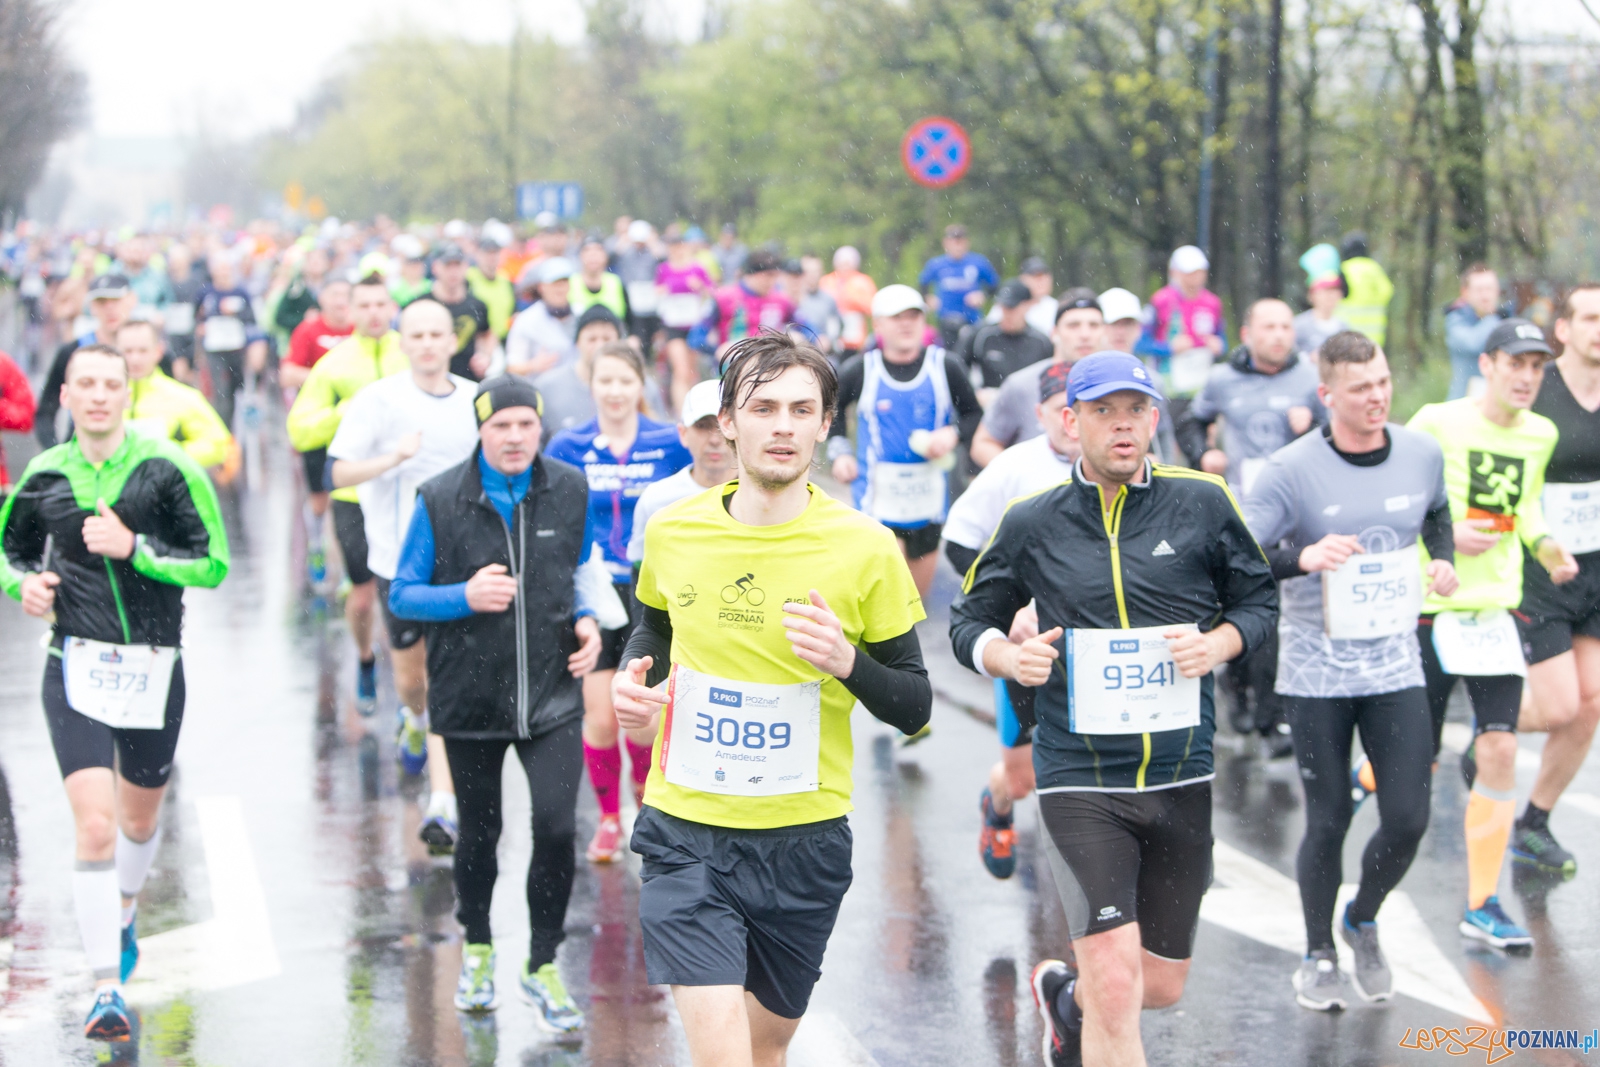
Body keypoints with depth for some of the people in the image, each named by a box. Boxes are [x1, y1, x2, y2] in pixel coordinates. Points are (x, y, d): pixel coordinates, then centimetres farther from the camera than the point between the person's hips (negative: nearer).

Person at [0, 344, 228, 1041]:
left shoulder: (167, 469, -4)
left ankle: (123, 915, 51)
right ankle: (107, 990, -12)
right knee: (94, 825, -14)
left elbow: (213, 565, -5)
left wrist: (134, 548, -17)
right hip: (76, 666, 0)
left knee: (140, 816, 18)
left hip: (153, 668, 1)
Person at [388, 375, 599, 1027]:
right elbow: (402, 595, -2)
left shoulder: (569, 491, 1)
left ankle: (542, 968, 6)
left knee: (557, 828, -11)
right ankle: (477, 950, 37)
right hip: (471, 697, -1)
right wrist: (465, 596, -19)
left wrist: (585, 622, -1)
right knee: (479, 832, 12)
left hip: (551, 695, 1)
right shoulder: (440, 500, -7)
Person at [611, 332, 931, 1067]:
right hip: (685, 833, 0)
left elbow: (915, 708, -2)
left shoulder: (866, 549, -7)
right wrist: (631, 678, 1)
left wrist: (849, 663, -21)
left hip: (805, 838, 0)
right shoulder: (672, 531, 0)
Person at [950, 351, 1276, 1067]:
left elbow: (1258, 598, 10)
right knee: (1116, 986, -17)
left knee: (1161, 987, 13)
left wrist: (1218, 644, -10)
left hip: (1182, 778, 3)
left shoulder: (1203, 503, 1)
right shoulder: (1031, 523, 1)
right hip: (1080, 780, -3)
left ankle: (1064, 995, 45)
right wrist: (1008, 656, -10)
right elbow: (969, 621, 11)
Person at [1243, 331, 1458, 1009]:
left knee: (1408, 819, -2)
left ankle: (1363, 923, 28)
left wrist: (1443, 558, 5)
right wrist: (1302, 558, -33)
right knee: (1329, 820, 3)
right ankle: (1318, 958, 24)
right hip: (1316, 669, -3)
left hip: (1396, 666, 3)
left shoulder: (1422, 454, 1)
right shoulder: (1292, 470, -12)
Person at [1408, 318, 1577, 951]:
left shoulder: (1540, 435, 6)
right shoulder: (1437, 424, -11)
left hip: (1496, 613, 4)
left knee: (1500, 751, -5)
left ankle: (1482, 905, 3)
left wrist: (1544, 544, 3)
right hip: (1431, 611, -4)